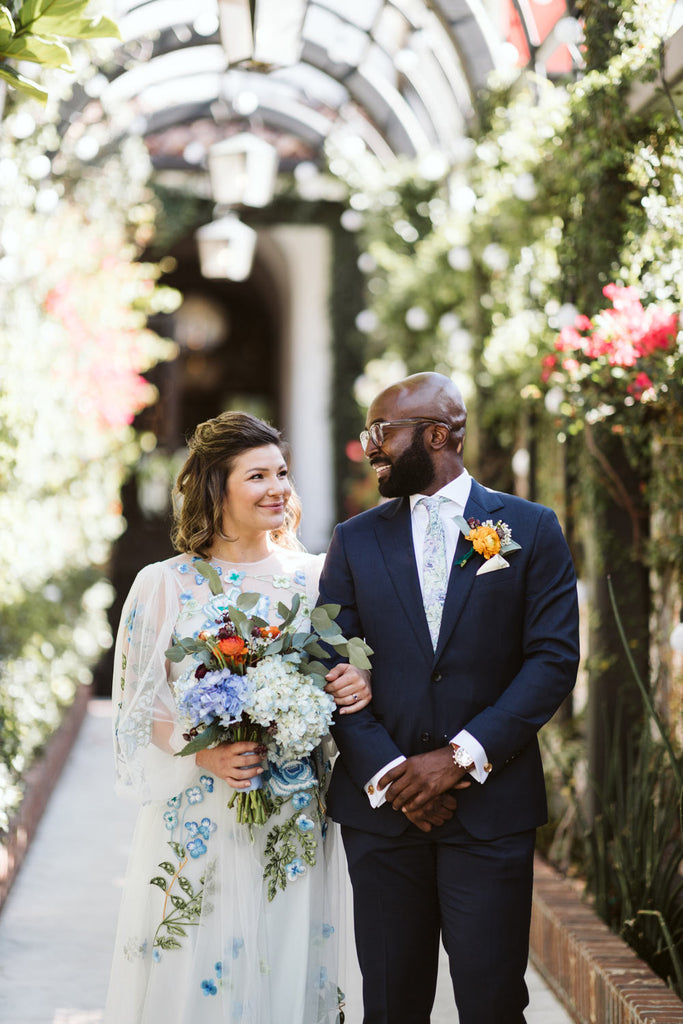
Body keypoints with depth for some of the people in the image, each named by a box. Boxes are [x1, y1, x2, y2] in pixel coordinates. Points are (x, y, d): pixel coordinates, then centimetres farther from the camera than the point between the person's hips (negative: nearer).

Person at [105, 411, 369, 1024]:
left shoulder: (313, 577, 6)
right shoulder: (165, 585, -2)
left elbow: (340, 681, 14)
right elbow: (138, 711, 0)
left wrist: (361, 687, -9)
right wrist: (199, 752, -17)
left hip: (295, 827, 2)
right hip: (198, 825, -2)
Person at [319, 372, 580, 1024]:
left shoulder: (531, 530, 3)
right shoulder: (355, 541, 9)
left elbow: (553, 658, -4)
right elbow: (333, 669, 3)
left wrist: (462, 756, -13)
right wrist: (389, 773, -10)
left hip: (491, 807, -2)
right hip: (380, 802, 2)